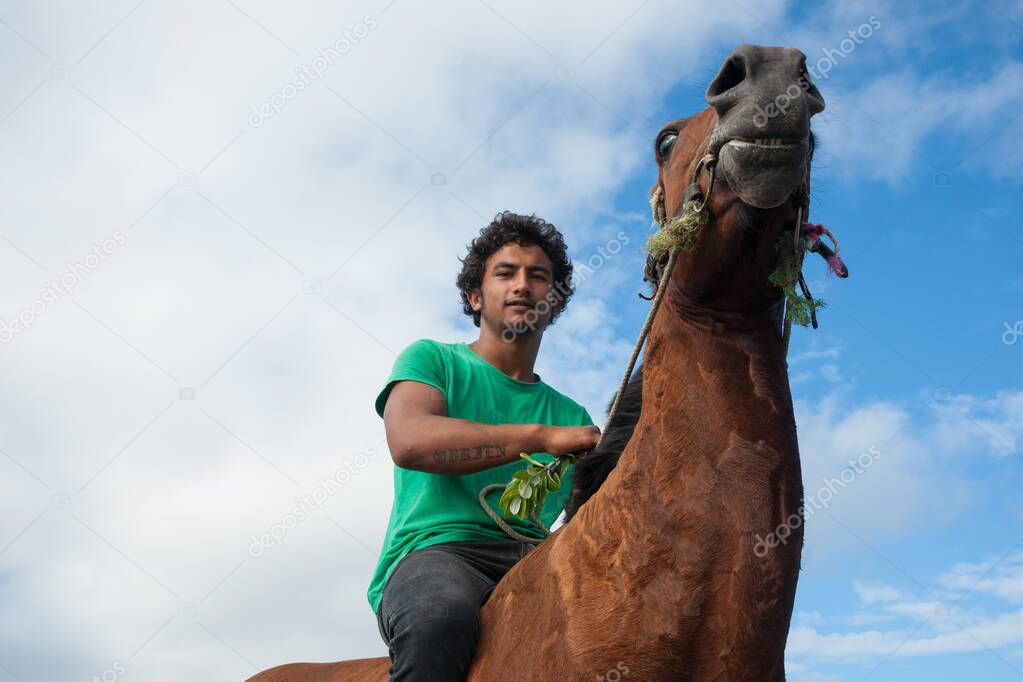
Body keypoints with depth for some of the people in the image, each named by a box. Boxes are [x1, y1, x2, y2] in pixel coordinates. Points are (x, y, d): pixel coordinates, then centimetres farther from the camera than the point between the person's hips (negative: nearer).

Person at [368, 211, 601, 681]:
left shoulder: (572, 415, 25)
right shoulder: (431, 359, 13)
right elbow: (409, 442, -10)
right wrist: (544, 438, -13)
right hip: (434, 554, -3)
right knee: (440, 613, -40)